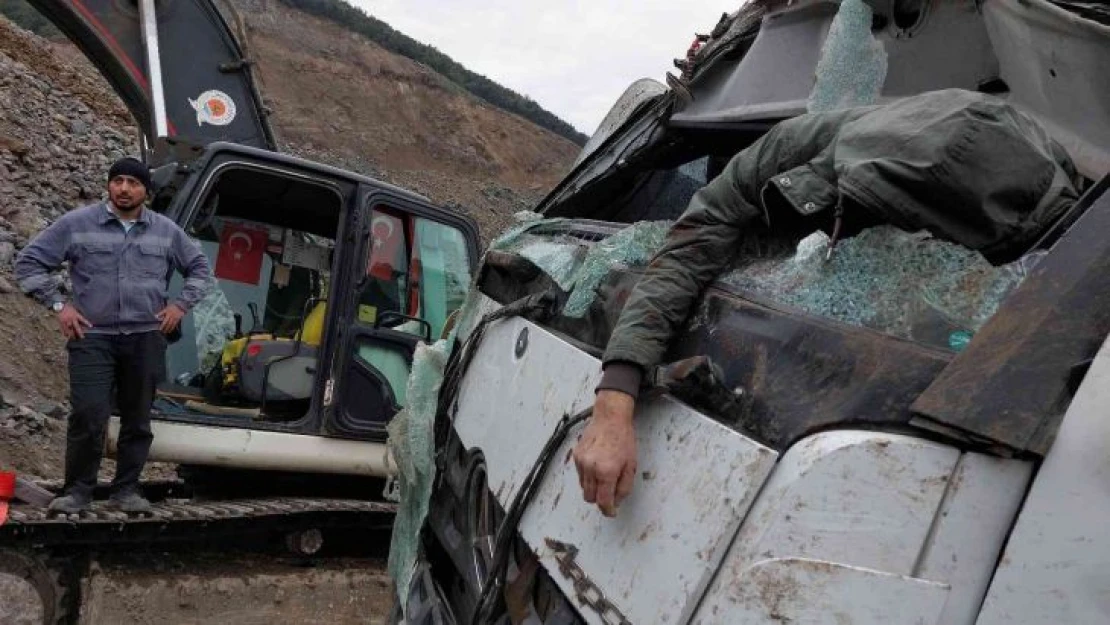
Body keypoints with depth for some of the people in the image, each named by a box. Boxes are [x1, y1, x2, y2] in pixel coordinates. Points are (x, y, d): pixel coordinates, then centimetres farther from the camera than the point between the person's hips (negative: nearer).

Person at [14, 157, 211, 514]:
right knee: (88, 417, -10)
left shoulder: (166, 231, 7)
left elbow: (199, 267, 20)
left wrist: (181, 304, 7)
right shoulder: (76, 224, 1)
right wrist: (58, 304, -2)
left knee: (137, 419, 7)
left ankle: (127, 489, 19)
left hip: (146, 338, 2)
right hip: (92, 337, -2)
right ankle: (77, 490, 7)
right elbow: (28, 261, 6)